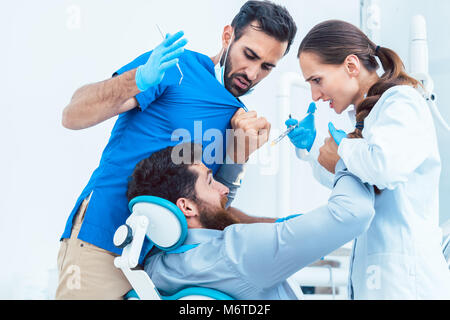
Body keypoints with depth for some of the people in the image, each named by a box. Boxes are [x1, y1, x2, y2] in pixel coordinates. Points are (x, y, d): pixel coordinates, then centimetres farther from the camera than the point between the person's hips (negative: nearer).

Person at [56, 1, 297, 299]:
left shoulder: (239, 117, 14)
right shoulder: (177, 66, -5)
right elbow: (73, 116, -13)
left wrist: (241, 154, -7)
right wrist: (139, 80, -29)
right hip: (105, 243, -6)